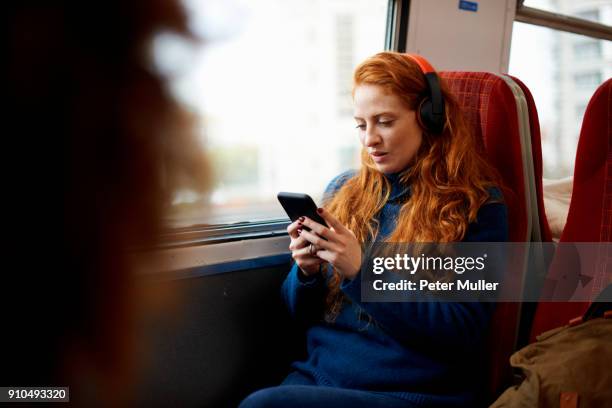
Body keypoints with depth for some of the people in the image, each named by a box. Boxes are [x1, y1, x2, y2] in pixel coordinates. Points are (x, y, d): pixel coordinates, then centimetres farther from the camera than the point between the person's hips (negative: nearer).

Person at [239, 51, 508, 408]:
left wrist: (361, 272, -18)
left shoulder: (477, 205, -3)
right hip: (317, 375, 5)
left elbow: (462, 335, -11)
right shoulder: (344, 190, 11)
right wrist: (307, 271, -7)